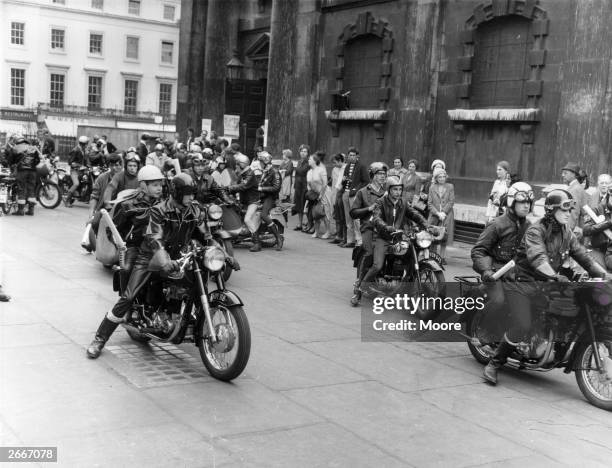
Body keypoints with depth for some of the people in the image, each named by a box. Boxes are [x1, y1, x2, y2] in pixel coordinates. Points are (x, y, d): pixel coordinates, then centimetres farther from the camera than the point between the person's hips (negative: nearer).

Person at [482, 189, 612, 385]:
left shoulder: (567, 234, 9)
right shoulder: (535, 231, -15)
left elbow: (583, 255, 6)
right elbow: (537, 258, -31)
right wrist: (555, 276, -47)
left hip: (547, 285, 7)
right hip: (522, 285, -7)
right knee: (522, 327, -21)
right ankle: (494, 363, -6)